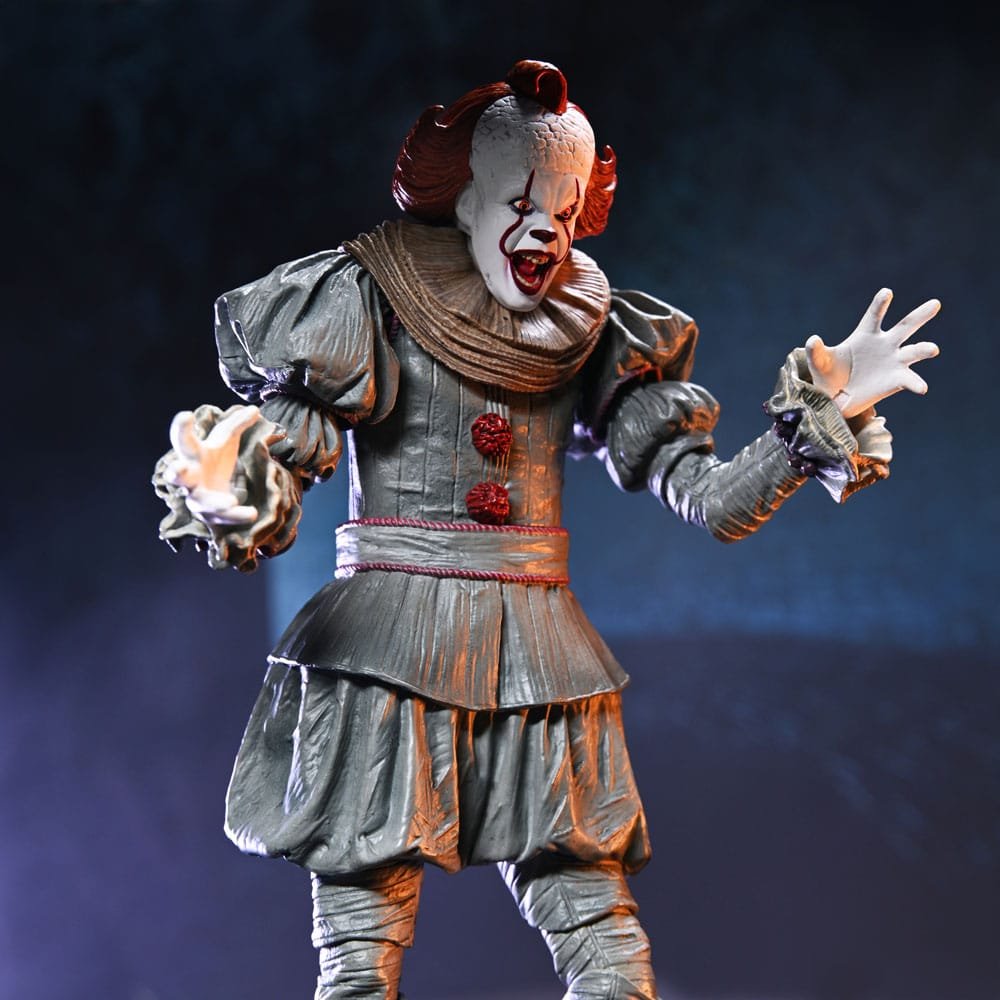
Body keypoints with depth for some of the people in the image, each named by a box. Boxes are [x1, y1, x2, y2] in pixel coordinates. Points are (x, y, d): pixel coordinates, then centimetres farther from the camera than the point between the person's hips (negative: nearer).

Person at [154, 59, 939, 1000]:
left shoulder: (588, 337, 9)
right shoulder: (363, 307, -1)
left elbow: (712, 500, 6)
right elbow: (278, 463, -9)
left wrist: (820, 413, -5)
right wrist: (224, 498, -32)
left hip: (540, 662, 3)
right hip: (385, 665, -3)